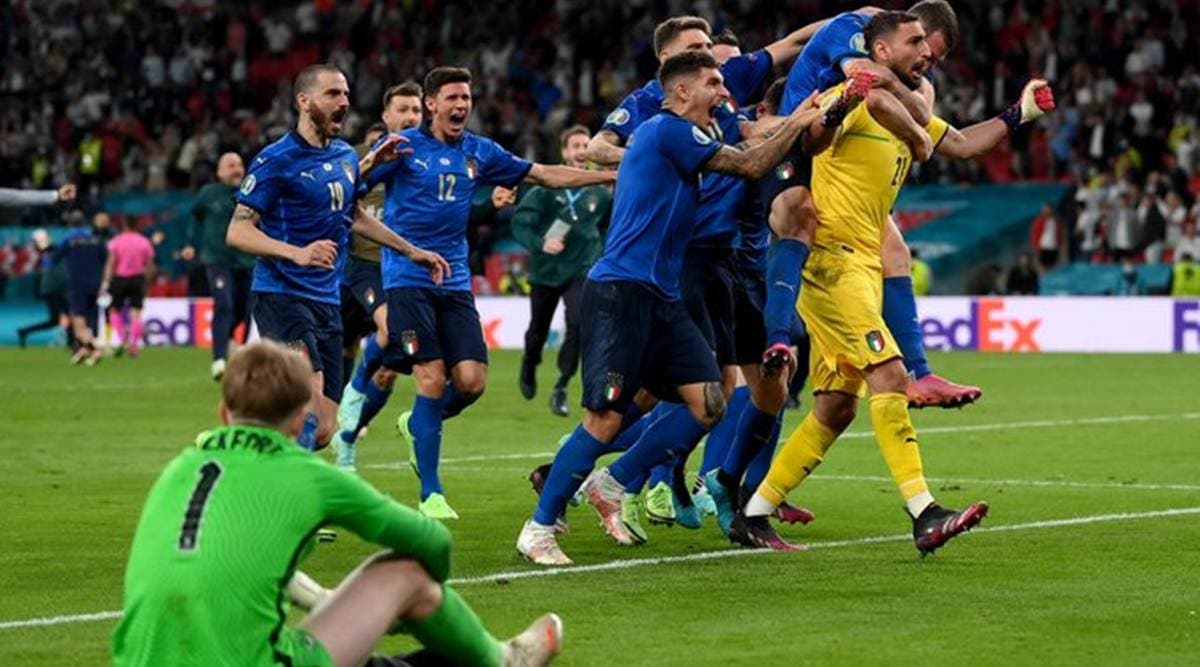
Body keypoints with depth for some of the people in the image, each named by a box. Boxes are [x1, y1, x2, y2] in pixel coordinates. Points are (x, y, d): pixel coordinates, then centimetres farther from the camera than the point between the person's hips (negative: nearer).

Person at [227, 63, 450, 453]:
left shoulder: (345, 156, 14)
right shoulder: (277, 160, -9)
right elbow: (237, 231, -13)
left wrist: (412, 251, 32)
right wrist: (297, 253, -28)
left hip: (327, 303, 7)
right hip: (282, 297, -7)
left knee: (321, 432, 2)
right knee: (311, 407, -25)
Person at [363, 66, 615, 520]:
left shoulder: (479, 152, 10)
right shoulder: (403, 146, -2)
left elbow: (546, 175, 16)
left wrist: (611, 175, 11)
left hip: (455, 282, 5)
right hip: (408, 281, -5)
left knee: (471, 381, -8)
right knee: (433, 380, -13)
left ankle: (418, 425, 25)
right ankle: (431, 495, -3)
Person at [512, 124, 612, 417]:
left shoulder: (599, 191, -3)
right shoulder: (547, 187, -10)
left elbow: (607, 223, 15)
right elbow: (519, 222, -12)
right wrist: (540, 243, -27)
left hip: (581, 270, 0)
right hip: (545, 270, 0)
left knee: (578, 323, -22)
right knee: (538, 330, 13)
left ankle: (562, 388, -11)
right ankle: (529, 367, 47)